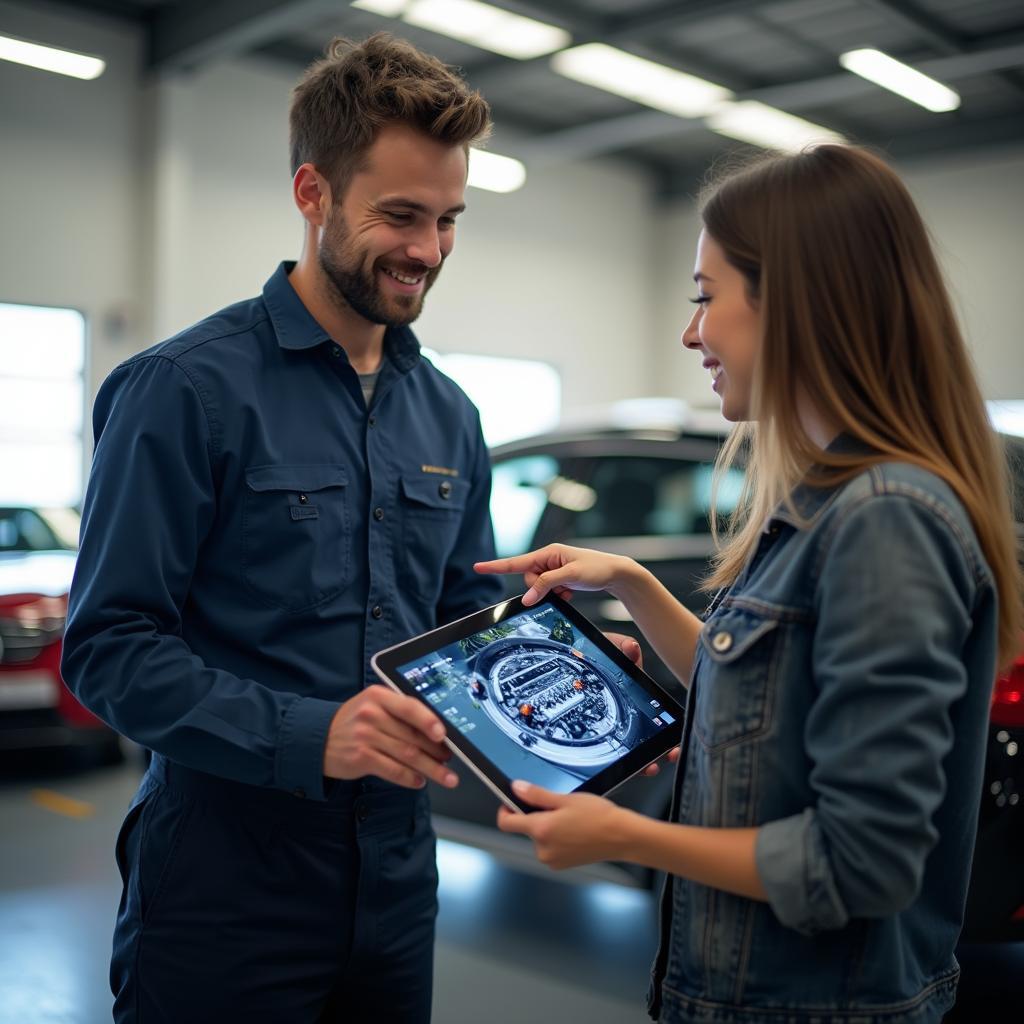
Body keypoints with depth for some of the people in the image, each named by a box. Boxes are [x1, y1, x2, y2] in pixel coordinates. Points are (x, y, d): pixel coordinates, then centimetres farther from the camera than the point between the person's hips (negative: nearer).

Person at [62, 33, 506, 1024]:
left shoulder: (448, 416, 8)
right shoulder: (188, 387, -12)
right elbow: (106, 646, -15)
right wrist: (306, 736, -27)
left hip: (395, 875, 6)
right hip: (224, 882, -6)